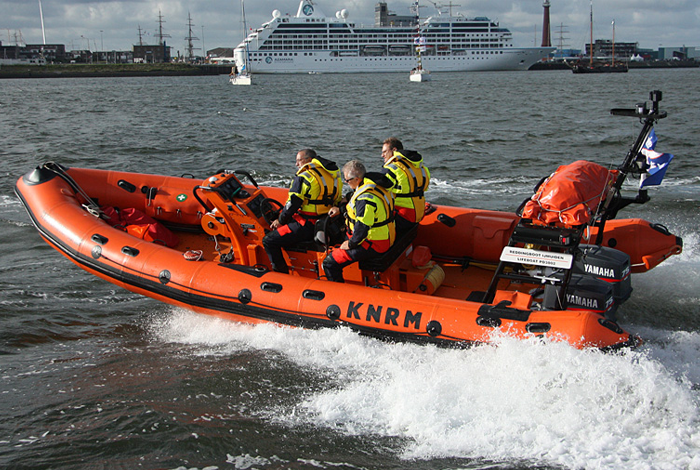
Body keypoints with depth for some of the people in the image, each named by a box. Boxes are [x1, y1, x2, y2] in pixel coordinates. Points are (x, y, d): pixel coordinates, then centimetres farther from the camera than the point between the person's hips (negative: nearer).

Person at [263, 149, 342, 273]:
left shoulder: (303, 177, -14)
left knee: (269, 241, -4)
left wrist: (280, 221, 3)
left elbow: (292, 205, -14)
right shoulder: (332, 175, 11)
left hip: (308, 226, -9)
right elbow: (337, 201, 18)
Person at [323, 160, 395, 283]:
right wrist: (340, 209, 18)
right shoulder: (375, 186, 6)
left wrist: (351, 244, -13)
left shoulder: (365, 198, -27)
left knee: (329, 263, -11)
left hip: (373, 245, -11)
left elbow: (362, 228, -29)